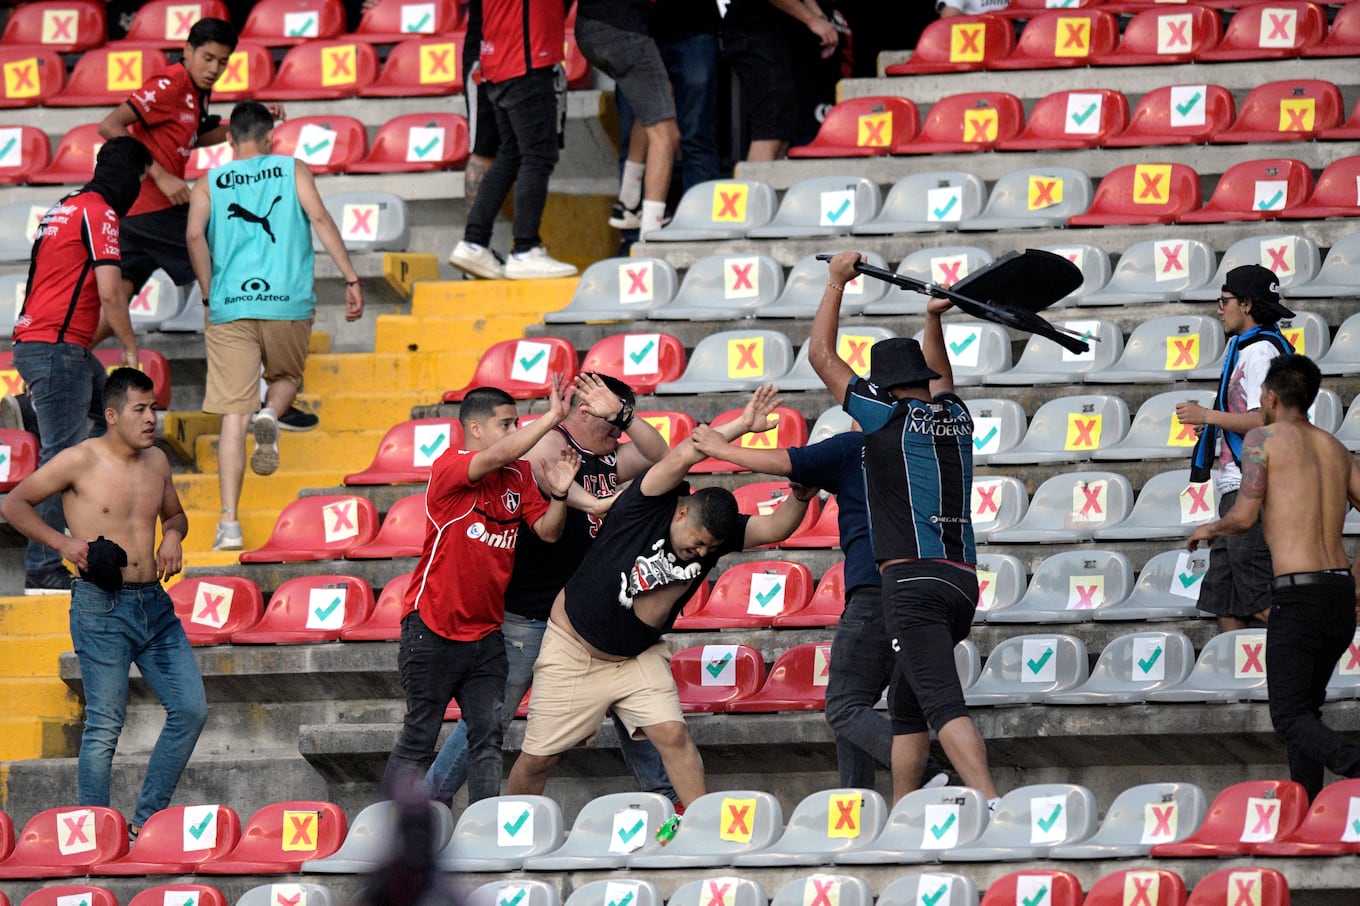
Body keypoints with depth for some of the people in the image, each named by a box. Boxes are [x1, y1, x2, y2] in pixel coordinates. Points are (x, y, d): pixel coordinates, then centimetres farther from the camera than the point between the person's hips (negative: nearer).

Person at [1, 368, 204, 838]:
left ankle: (147, 819, 15)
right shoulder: (81, 461, -7)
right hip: (102, 609, -7)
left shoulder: (157, 461, 10)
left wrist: (173, 535, 6)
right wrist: (64, 543, -12)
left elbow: (174, 514, 29)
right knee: (105, 725, -6)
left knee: (190, 709, 4)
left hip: (155, 605, 7)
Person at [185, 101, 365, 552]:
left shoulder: (209, 184, 12)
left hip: (230, 308, 0)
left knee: (233, 415, 1)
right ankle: (271, 415, -9)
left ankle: (229, 524, -8)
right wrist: (351, 279, -5)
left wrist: (210, 295, 5)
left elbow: (194, 235, -3)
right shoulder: (293, 170, 11)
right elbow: (320, 218, -3)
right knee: (285, 376, 28)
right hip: (288, 303, 0)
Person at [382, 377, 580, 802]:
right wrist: (553, 416, -25)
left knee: (488, 736, -2)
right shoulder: (450, 468, -12)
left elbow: (547, 531, 4)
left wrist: (559, 493, -15)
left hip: (485, 634, 6)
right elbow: (501, 454, -30)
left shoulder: (519, 477, 8)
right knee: (418, 739, -1)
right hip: (434, 631, -6)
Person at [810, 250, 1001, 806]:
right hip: (964, 578, 7)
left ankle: (992, 806, -35)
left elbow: (821, 356, 8)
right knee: (907, 704, 19)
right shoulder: (956, 418, 15)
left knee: (943, 704, -19)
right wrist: (934, 320, 40)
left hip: (913, 580, -7)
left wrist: (837, 281, 17)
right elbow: (938, 379, 42)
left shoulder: (888, 417, 0)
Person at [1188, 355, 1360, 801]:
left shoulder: (1263, 438, -2)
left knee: (1290, 718, -5)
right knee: (1306, 705, 22)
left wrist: (1209, 529, 12)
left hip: (1297, 596, -7)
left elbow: (1245, 516, -10)